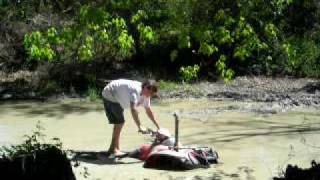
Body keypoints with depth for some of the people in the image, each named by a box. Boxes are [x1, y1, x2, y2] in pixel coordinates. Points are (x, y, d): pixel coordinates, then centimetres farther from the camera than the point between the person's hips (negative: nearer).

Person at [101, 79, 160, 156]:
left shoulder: (146, 94, -6)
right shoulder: (136, 90, -35)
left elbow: (148, 110, 4)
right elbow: (133, 109, -45)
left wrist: (158, 126, 3)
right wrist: (140, 127, -48)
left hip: (116, 99, 10)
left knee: (118, 123, 14)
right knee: (119, 122, -14)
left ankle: (113, 149, 23)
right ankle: (115, 149, -9)